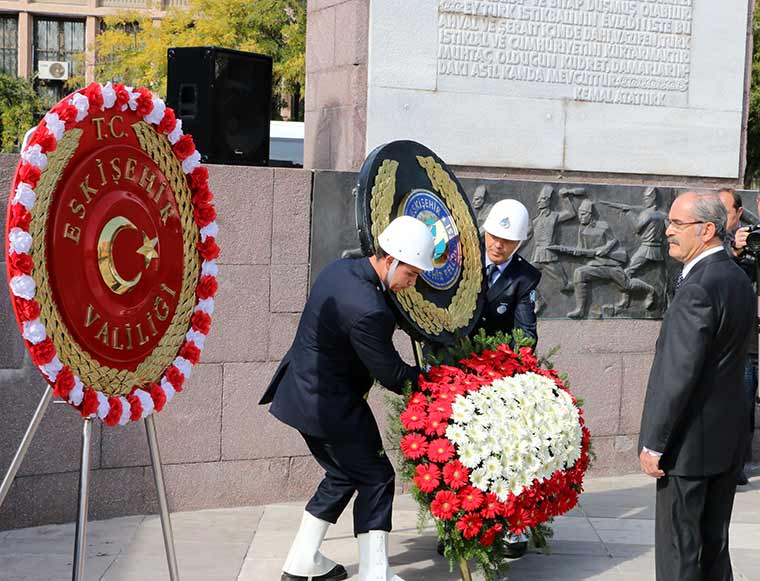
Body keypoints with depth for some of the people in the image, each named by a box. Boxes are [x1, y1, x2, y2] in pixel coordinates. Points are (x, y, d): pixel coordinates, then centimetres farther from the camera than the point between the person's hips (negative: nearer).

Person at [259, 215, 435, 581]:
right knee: (375, 479, 4)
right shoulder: (367, 310, -29)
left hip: (303, 393, 10)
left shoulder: (340, 270, 1)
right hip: (331, 404, -10)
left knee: (343, 474, 21)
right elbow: (391, 375, -19)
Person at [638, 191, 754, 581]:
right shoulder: (738, 280, 8)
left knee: (678, 549, 1)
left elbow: (679, 373, -23)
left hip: (691, 440, -9)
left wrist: (653, 443, -17)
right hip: (729, 436, 9)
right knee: (714, 542, 17)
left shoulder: (698, 289, -21)